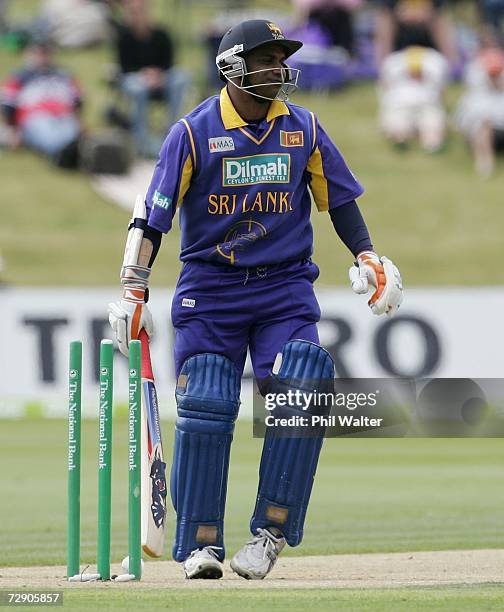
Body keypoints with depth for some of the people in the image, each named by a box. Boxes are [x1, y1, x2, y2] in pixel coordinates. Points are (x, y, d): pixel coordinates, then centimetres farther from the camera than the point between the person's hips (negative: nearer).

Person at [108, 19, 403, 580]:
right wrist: (132, 291, -14)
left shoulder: (303, 129, 5)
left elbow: (338, 198, 16)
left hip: (285, 287, 2)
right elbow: (155, 213, -6)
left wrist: (366, 256, 1)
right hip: (209, 288, -2)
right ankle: (200, 544, 0)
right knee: (204, 408, -10)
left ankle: (272, 532, -5)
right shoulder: (194, 132, -5)